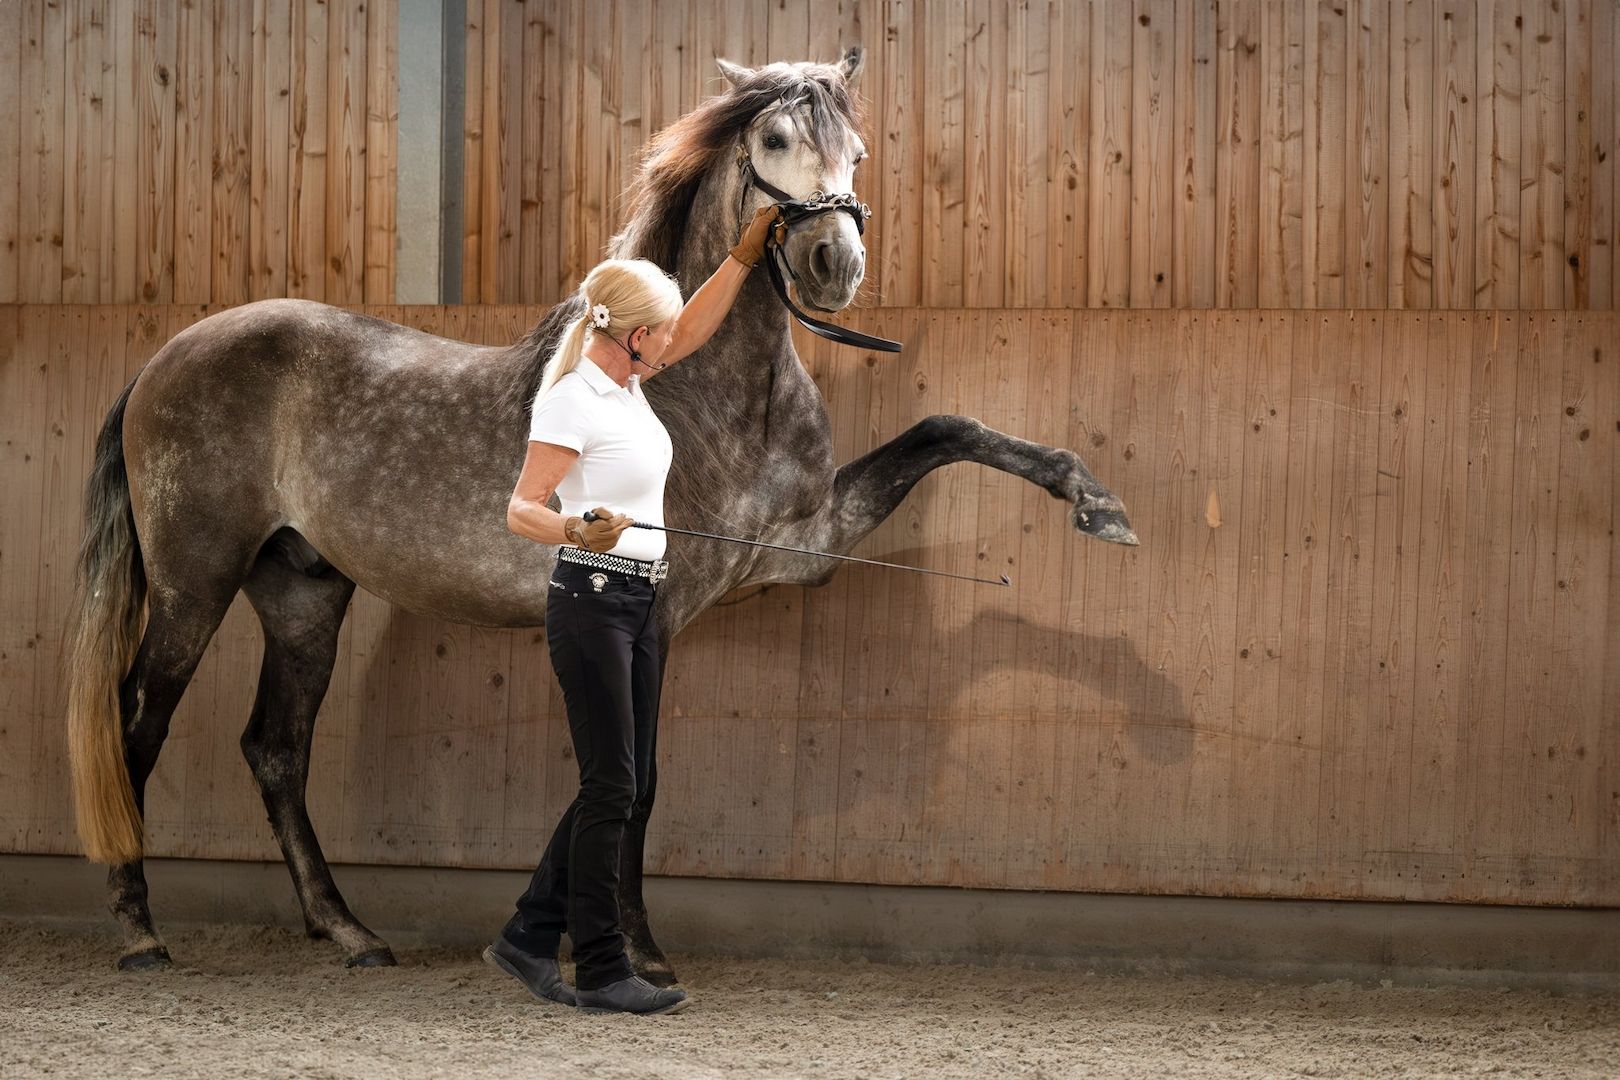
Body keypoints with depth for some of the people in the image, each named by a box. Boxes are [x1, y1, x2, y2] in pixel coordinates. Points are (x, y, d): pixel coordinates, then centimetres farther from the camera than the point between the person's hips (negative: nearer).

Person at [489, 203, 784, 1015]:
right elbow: (520, 511, -20)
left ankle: (529, 937, 17)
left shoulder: (624, 379, 10)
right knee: (611, 784, -7)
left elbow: (693, 330, 26)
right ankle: (601, 972, -2)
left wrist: (749, 249, 20)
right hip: (592, 601, -9)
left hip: (638, 605, 9)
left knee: (622, 783, 10)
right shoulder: (572, 400, -15)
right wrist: (578, 531, -40)